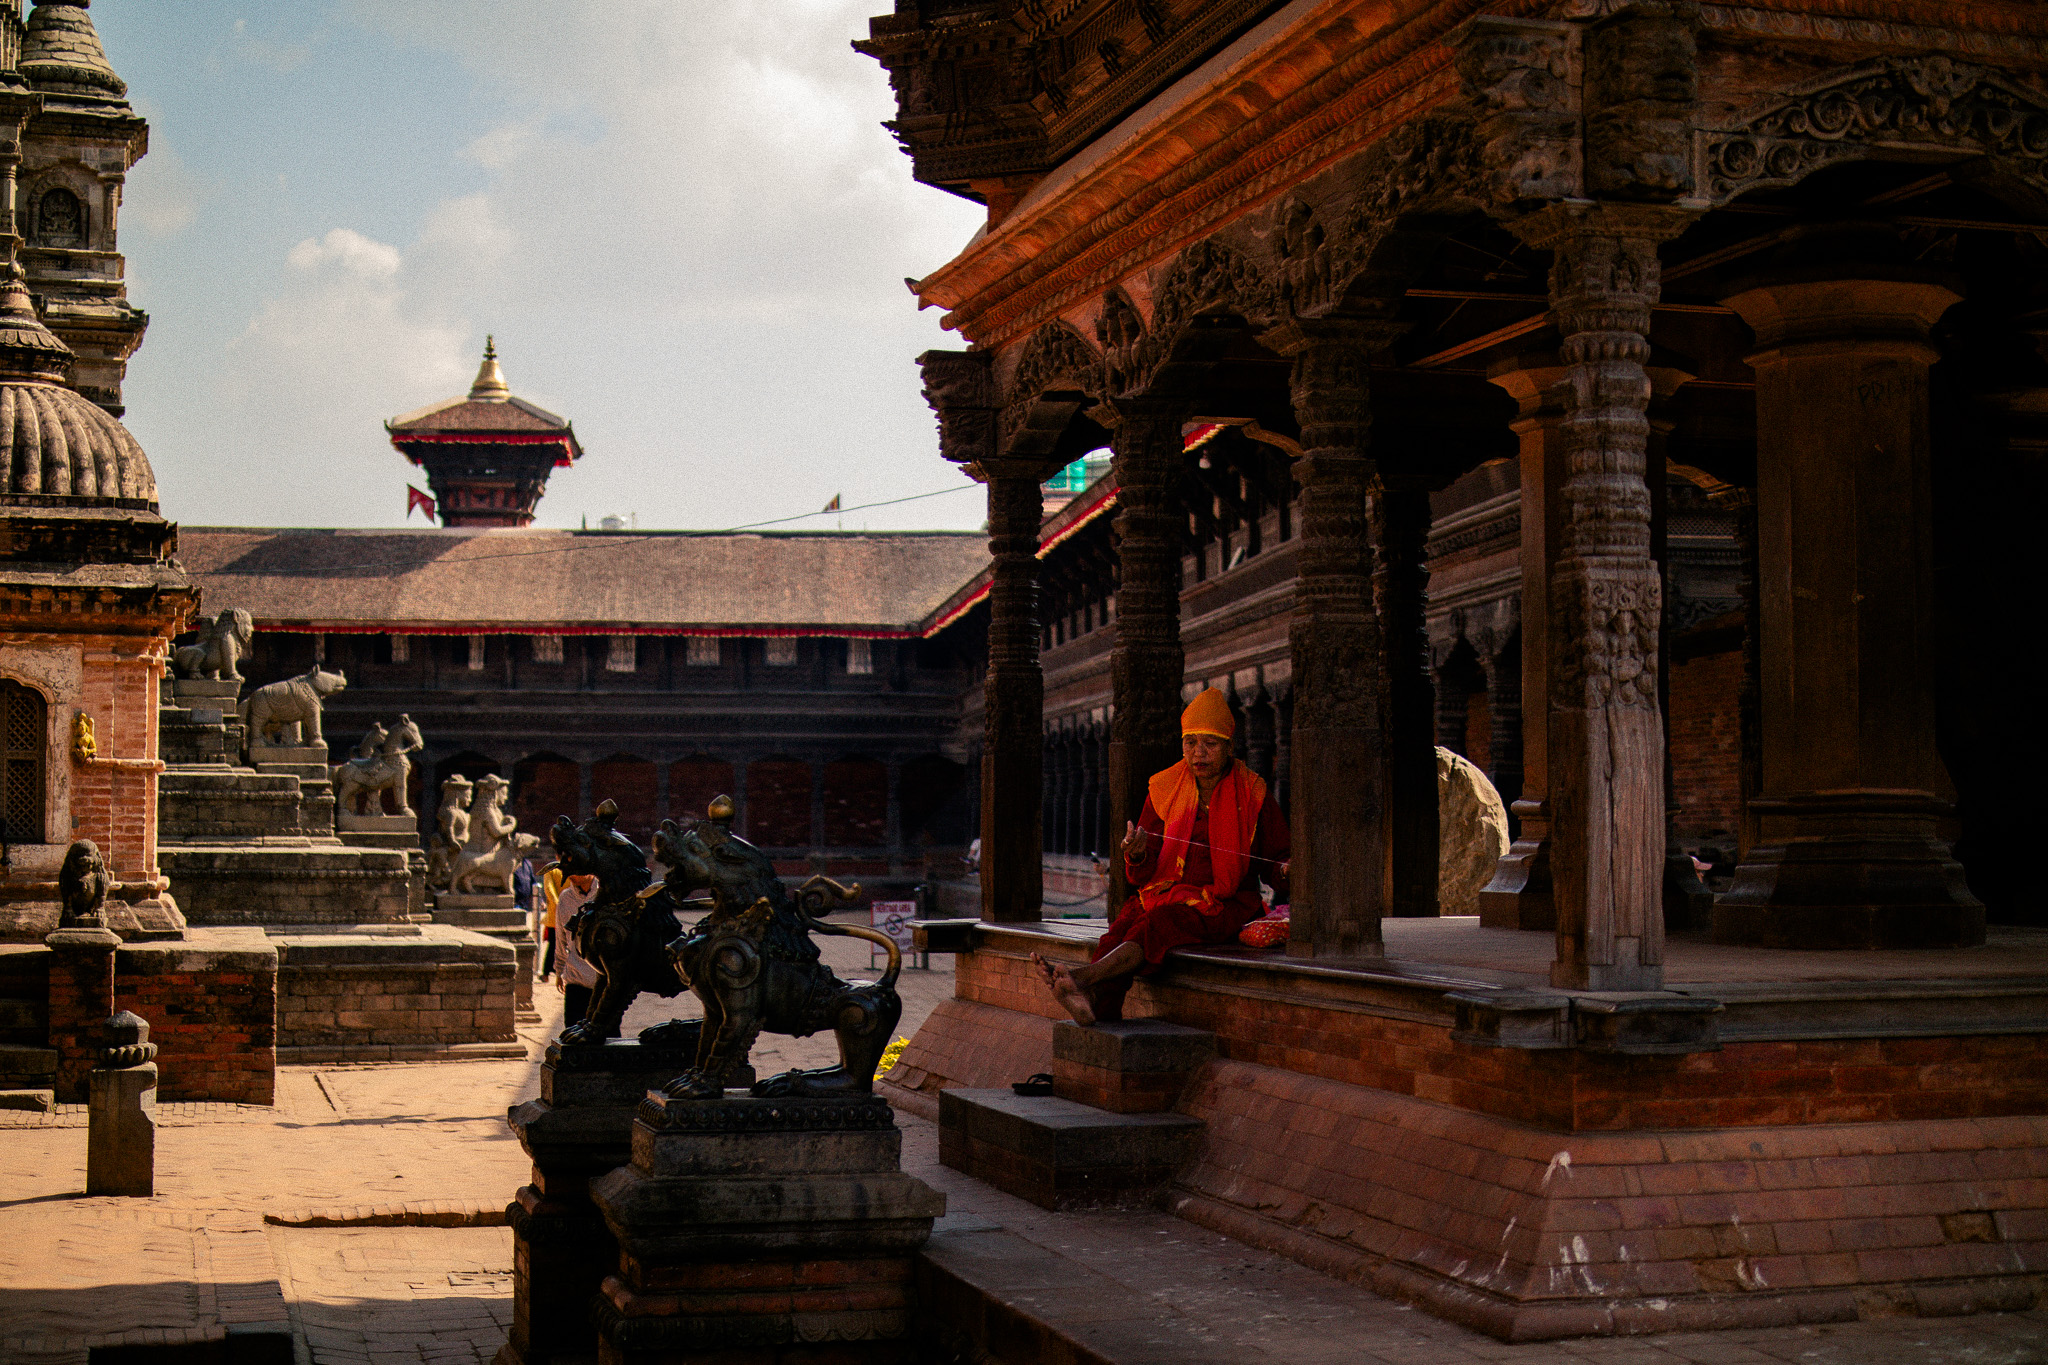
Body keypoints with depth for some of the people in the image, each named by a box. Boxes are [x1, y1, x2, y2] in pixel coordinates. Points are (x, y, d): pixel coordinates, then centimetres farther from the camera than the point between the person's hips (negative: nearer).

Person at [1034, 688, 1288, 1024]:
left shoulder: (1251, 794, 3)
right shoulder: (1164, 789, 9)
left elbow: (1274, 863, 9)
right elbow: (1143, 876, 6)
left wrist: (1285, 872, -15)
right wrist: (1137, 856, -18)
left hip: (1225, 905, -3)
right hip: (1165, 893, 3)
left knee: (1162, 922, -34)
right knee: (1120, 929, -30)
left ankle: (1083, 977, -53)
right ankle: (1093, 1005, -56)